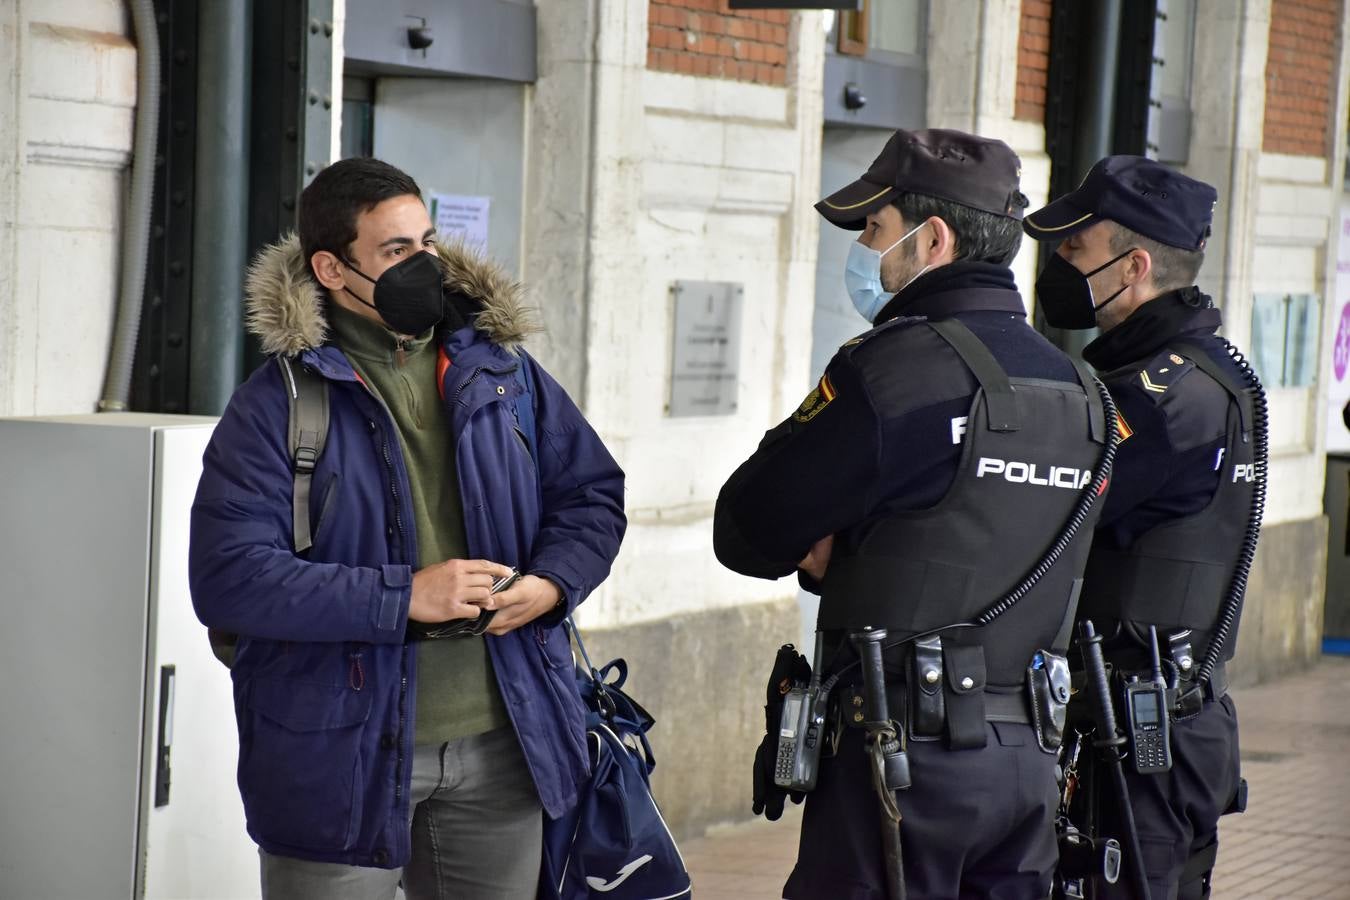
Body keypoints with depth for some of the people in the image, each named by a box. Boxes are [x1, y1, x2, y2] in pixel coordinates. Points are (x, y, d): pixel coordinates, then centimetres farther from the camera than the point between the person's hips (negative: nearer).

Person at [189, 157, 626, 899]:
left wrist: (551, 583, -8)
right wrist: (403, 597, -21)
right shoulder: (277, 403, -9)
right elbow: (228, 578, -17)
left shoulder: (500, 371, 7)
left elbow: (593, 495, 14)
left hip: (498, 746, 5)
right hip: (342, 753, -5)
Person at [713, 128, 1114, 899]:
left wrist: (817, 546, 11)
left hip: (906, 752, -8)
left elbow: (746, 531, -8)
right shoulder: (1077, 390, 12)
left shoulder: (900, 366, -13)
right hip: (1029, 755, 8)